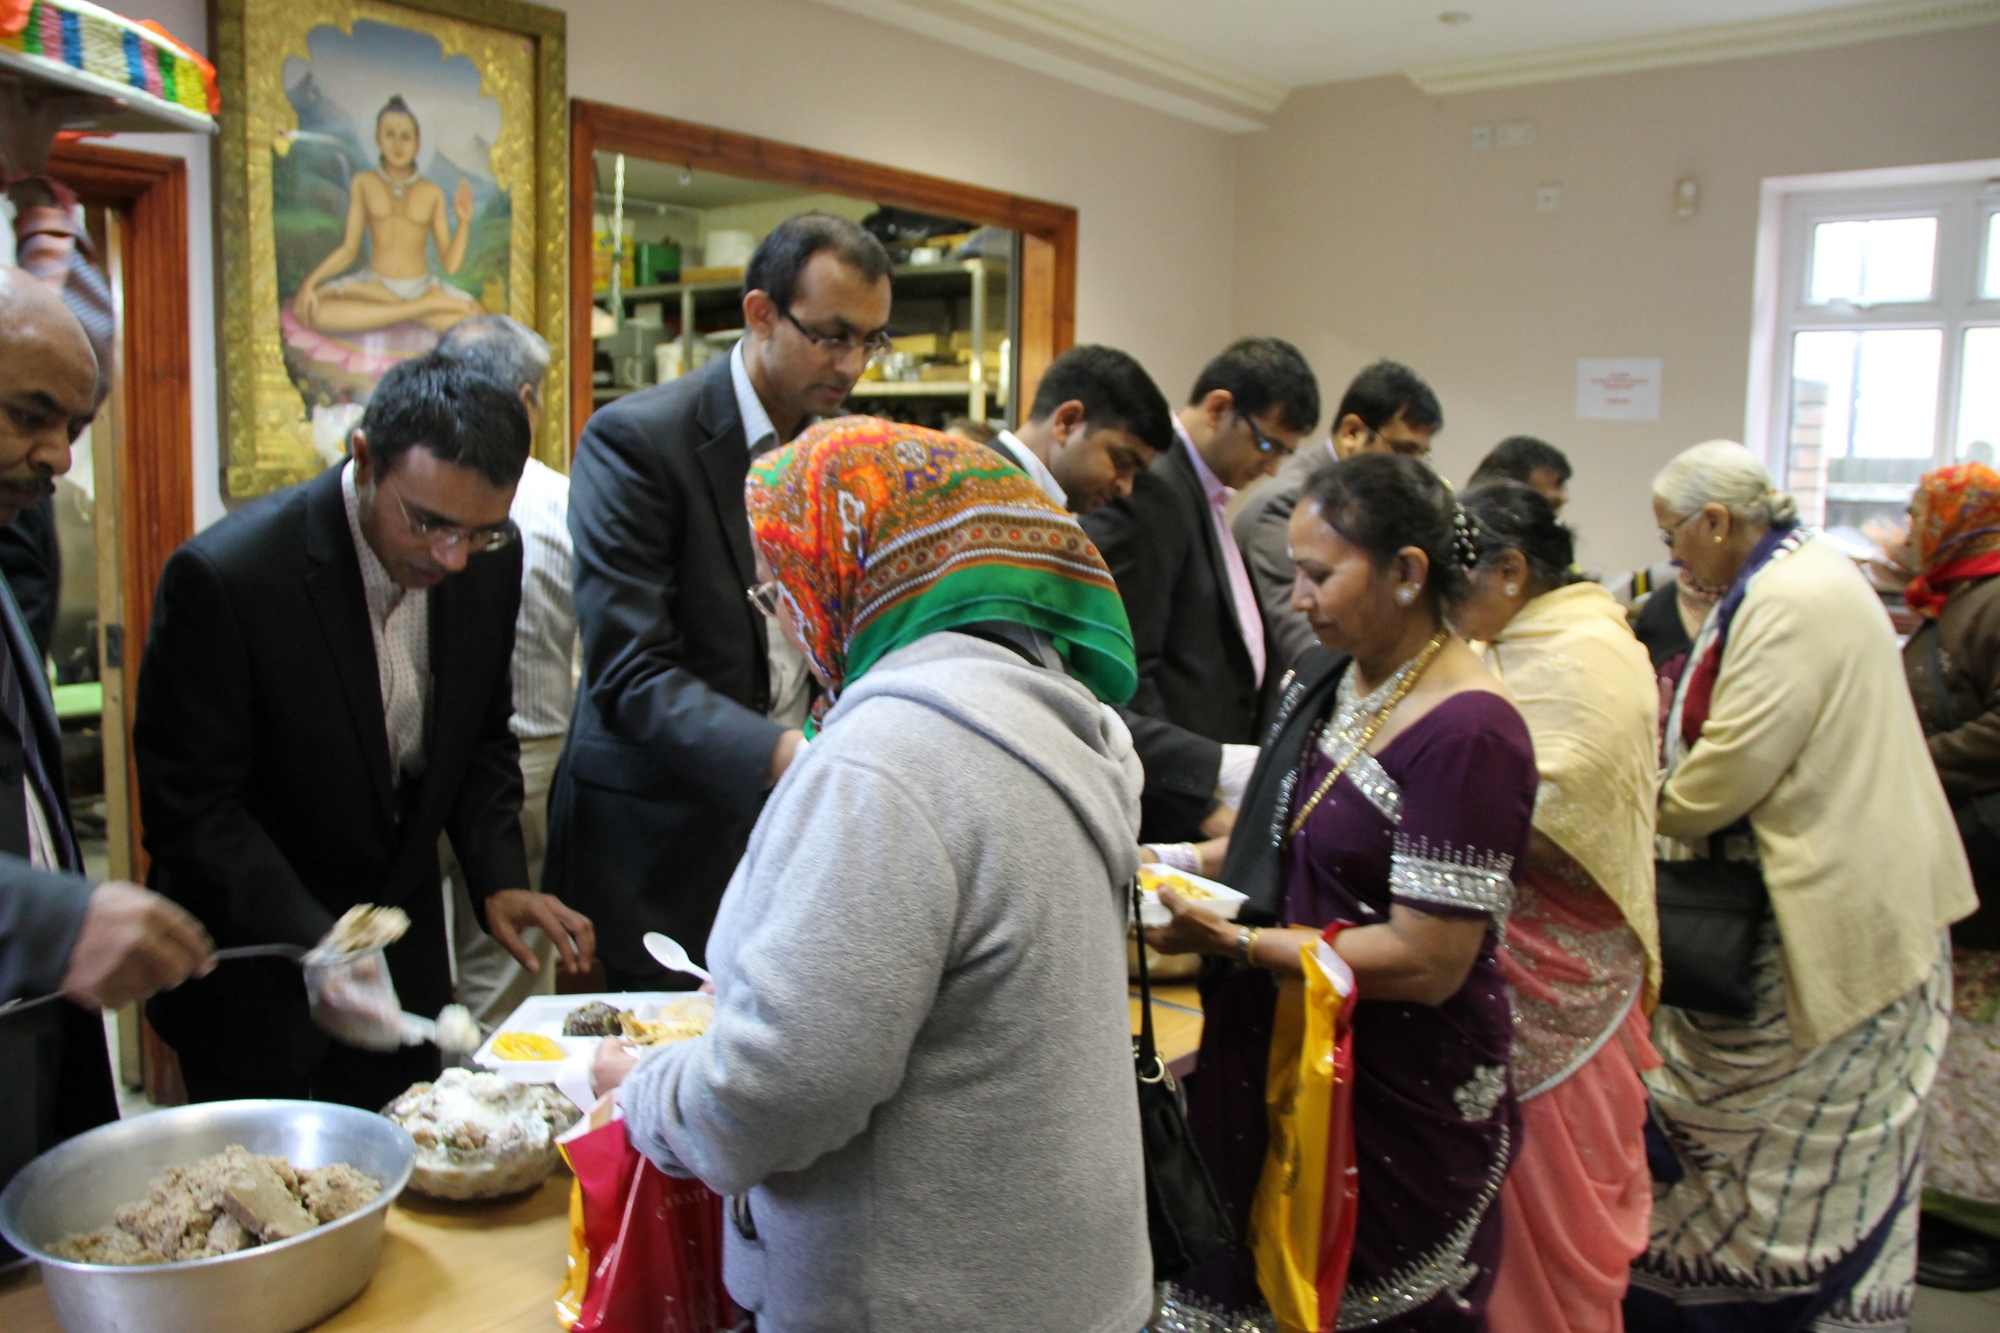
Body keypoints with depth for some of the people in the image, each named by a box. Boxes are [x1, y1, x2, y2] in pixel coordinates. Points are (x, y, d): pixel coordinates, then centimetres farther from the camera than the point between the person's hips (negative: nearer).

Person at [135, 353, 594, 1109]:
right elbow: (191, 811, -20)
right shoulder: (221, 577, -25)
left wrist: (498, 877, -8)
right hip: (255, 976, -4)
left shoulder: (490, 560, -9)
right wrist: (314, 947, -31)